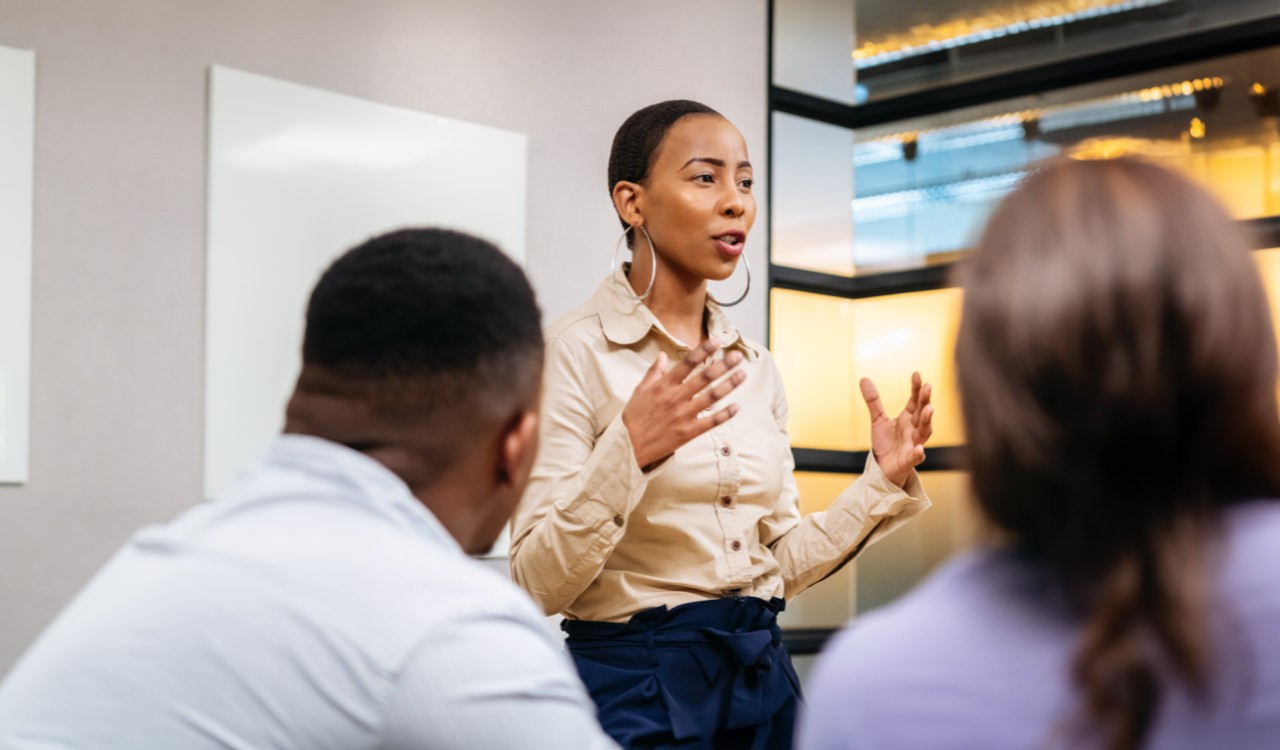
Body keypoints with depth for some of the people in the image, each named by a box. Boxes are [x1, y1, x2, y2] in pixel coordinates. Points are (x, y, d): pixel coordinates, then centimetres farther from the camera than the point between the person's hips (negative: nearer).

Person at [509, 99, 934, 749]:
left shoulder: (756, 367, 8)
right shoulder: (575, 352, -11)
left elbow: (781, 563, 11)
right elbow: (538, 584, -16)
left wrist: (884, 480, 0)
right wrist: (628, 452, -28)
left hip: (761, 677, 6)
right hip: (636, 685, -6)